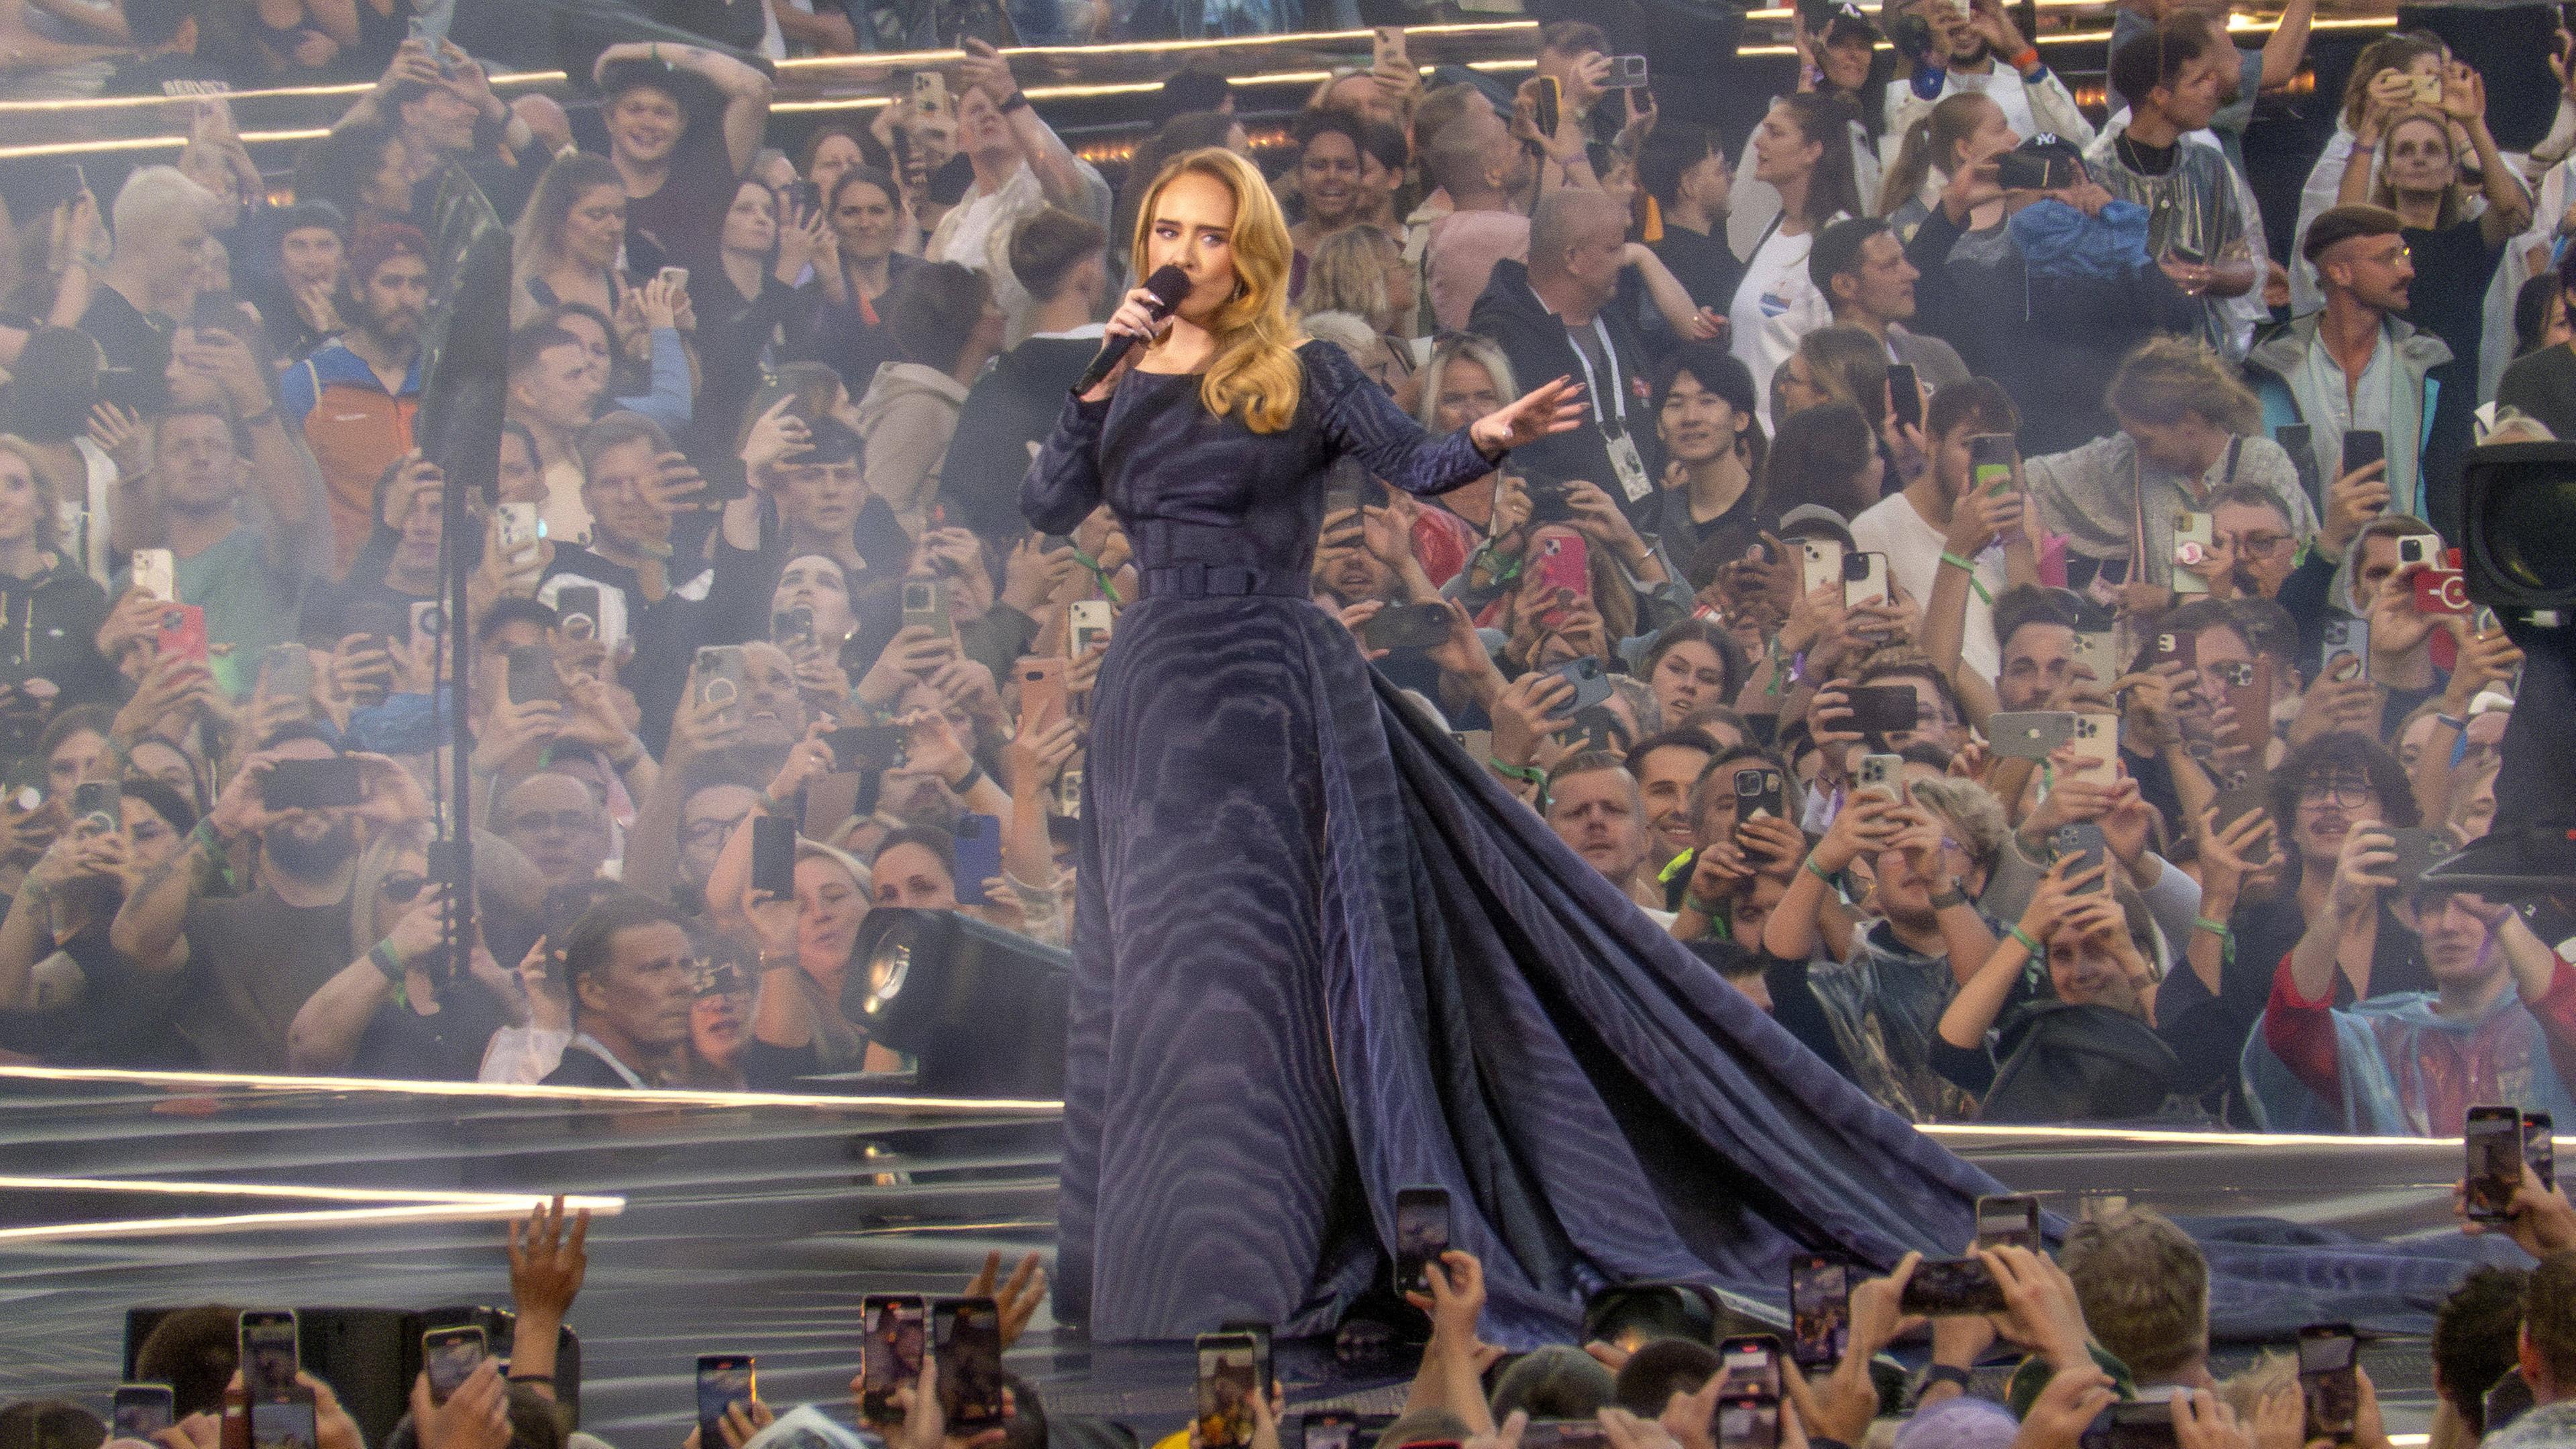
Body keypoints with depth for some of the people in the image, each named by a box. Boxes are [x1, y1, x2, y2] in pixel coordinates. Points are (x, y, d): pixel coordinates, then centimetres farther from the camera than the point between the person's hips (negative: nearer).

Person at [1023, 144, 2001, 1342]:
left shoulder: (1296, 379, -2)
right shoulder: (1127, 382, 11)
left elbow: (1414, 464, -12)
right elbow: (1048, 508, 3)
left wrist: (1488, 441, -33)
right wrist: (1099, 383, -8)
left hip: (1265, 690, -5)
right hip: (1148, 683, 5)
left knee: (1226, 955, -9)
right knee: (1140, 963, 7)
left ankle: (1232, 1273, -8)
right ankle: (1145, 1259, 14)